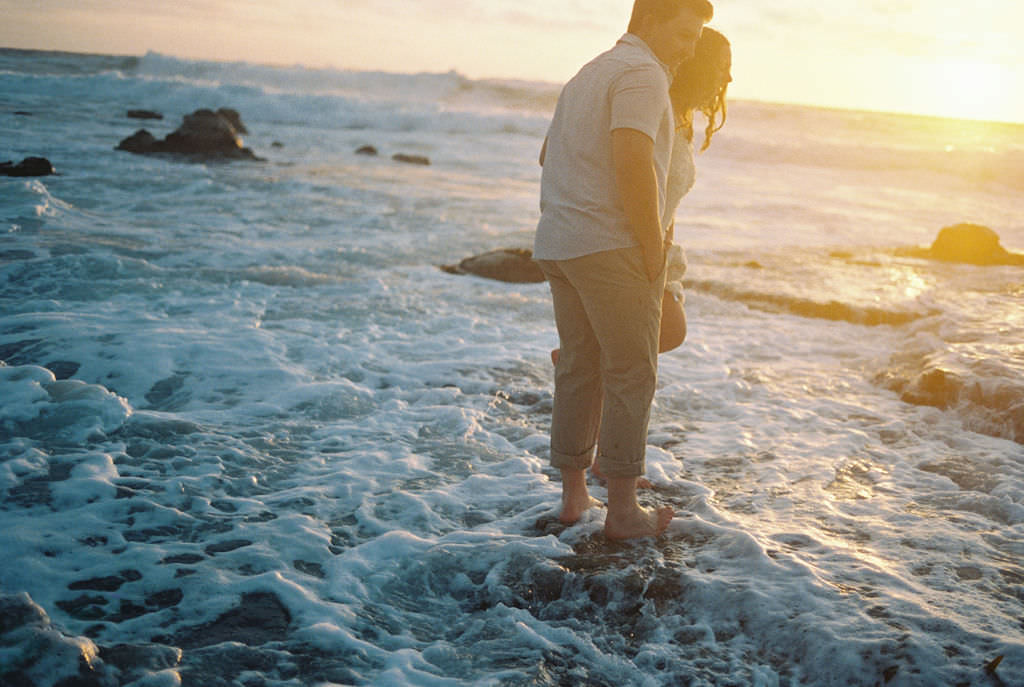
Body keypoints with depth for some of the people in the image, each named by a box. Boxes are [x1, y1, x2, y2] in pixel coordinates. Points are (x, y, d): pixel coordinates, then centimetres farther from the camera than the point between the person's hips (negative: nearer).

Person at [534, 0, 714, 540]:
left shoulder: (589, 73, 22)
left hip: (557, 245, 9)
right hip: (611, 246, -9)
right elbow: (632, 161, -24)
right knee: (630, 375, -1)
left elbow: (548, 153, 31)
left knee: (579, 369, 13)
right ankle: (623, 511, 4)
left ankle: (573, 494, 19)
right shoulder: (642, 73, -10)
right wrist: (654, 245, -17)